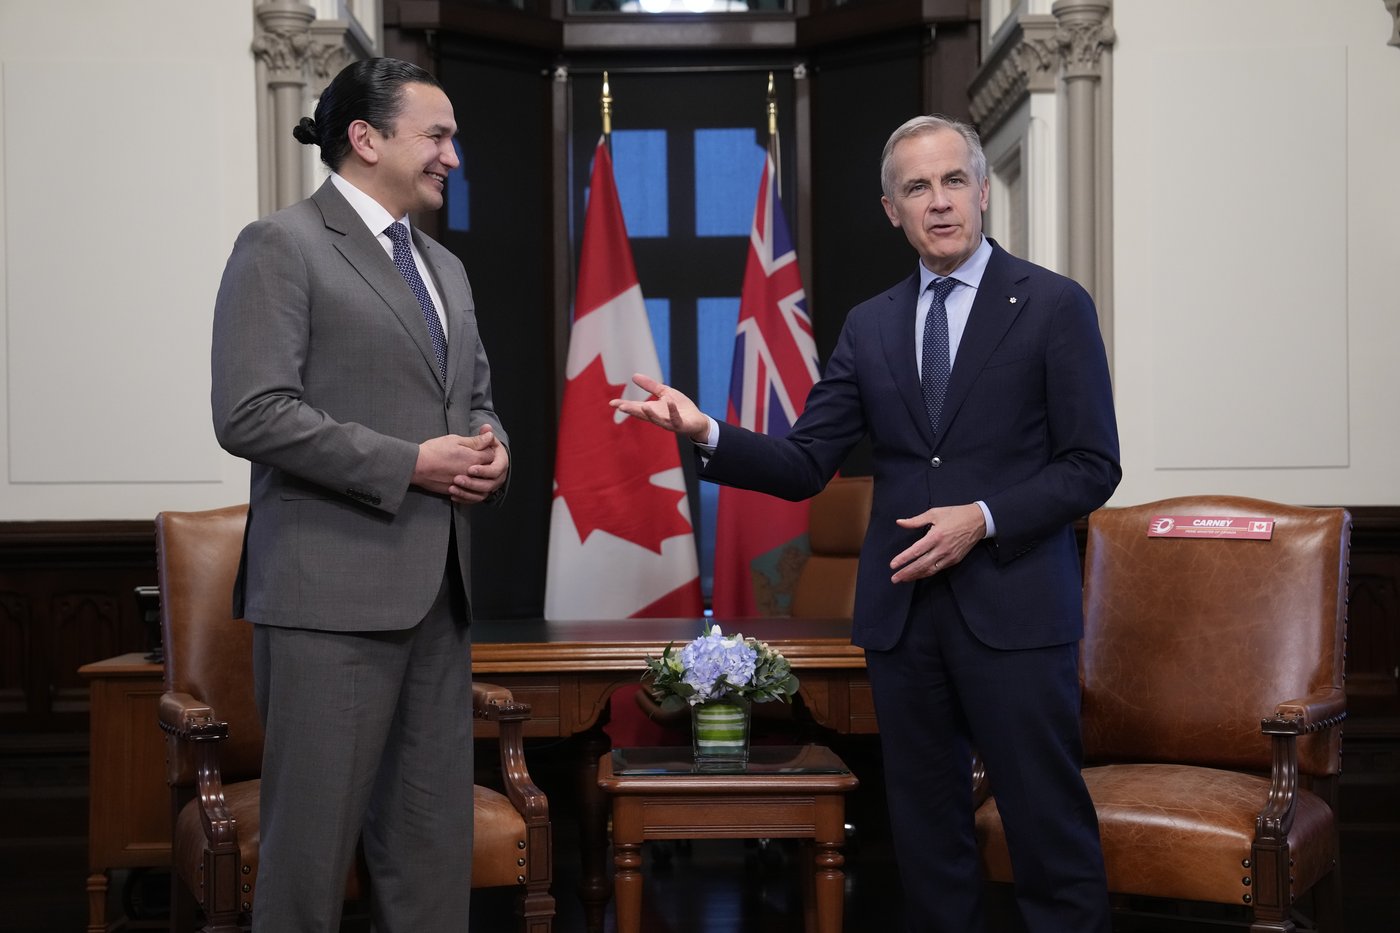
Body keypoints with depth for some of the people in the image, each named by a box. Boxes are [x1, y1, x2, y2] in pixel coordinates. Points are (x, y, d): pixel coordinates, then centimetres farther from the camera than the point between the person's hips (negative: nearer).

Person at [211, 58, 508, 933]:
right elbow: (251, 414, -15)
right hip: (334, 585, -7)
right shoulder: (281, 246, -6)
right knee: (316, 831, -2)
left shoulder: (445, 267, 19)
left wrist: (490, 445, 2)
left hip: (437, 585, 8)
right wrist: (406, 464, -16)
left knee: (435, 834, 9)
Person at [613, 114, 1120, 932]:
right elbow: (805, 466, 6)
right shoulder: (870, 326, 11)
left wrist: (984, 518, -16)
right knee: (927, 833, 11)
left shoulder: (1055, 306, -1)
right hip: (901, 611, 4)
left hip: (1014, 607, -4)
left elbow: (1093, 467, -3)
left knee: (1049, 826, -2)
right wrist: (709, 434, -11)